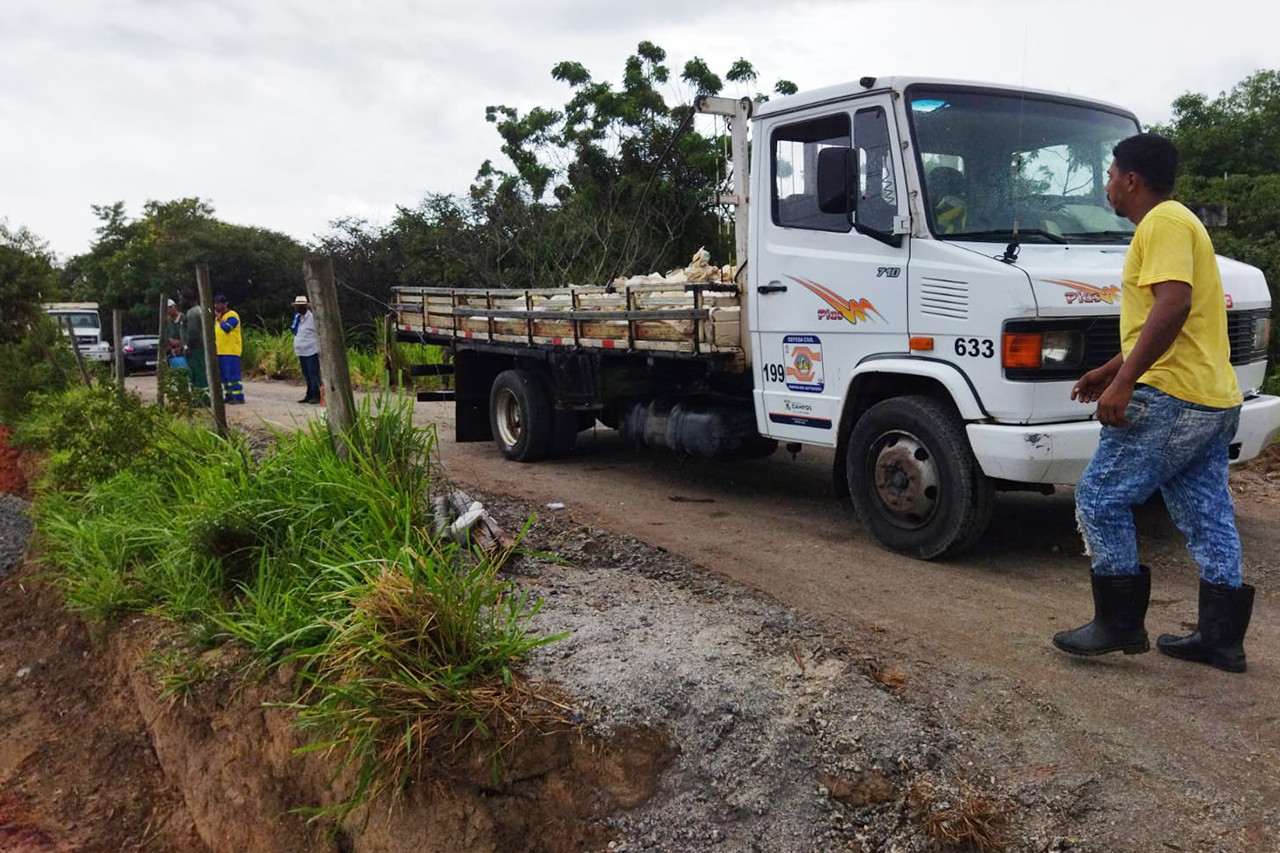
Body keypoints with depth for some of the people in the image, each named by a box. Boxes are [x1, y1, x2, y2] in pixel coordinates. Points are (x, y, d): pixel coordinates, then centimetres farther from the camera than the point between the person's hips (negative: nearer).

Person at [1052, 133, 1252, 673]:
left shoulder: (1163, 223, -11)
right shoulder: (1176, 223, 23)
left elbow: (1173, 305, -26)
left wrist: (1124, 382, -28)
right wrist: (1112, 369, 29)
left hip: (1171, 399, -11)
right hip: (1213, 401, 11)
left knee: (1100, 499, -4)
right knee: (1207, 518, 12)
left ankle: (1119, 623, 3)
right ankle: (1221, 637, 19)